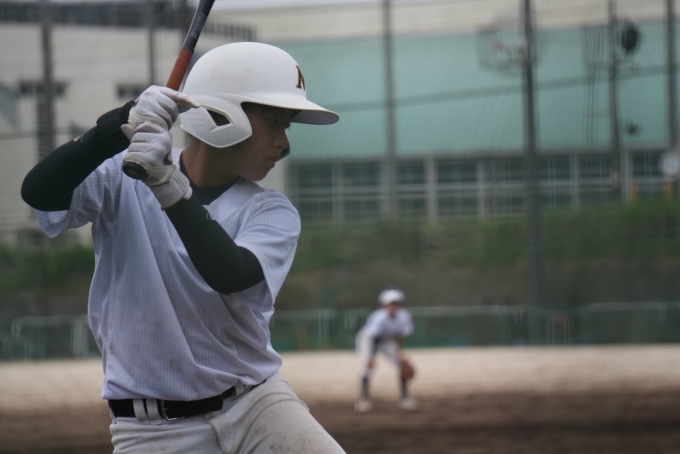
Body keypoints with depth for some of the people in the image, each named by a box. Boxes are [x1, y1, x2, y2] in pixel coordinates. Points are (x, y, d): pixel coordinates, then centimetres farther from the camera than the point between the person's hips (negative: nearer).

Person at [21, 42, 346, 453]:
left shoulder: (273, 213, 1)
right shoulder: (123, 181, -1)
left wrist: (168, 185, -32)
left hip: (256, 407, 2)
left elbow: (230, 277, -20)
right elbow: (39, 192, -20)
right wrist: (123, 127, -33)